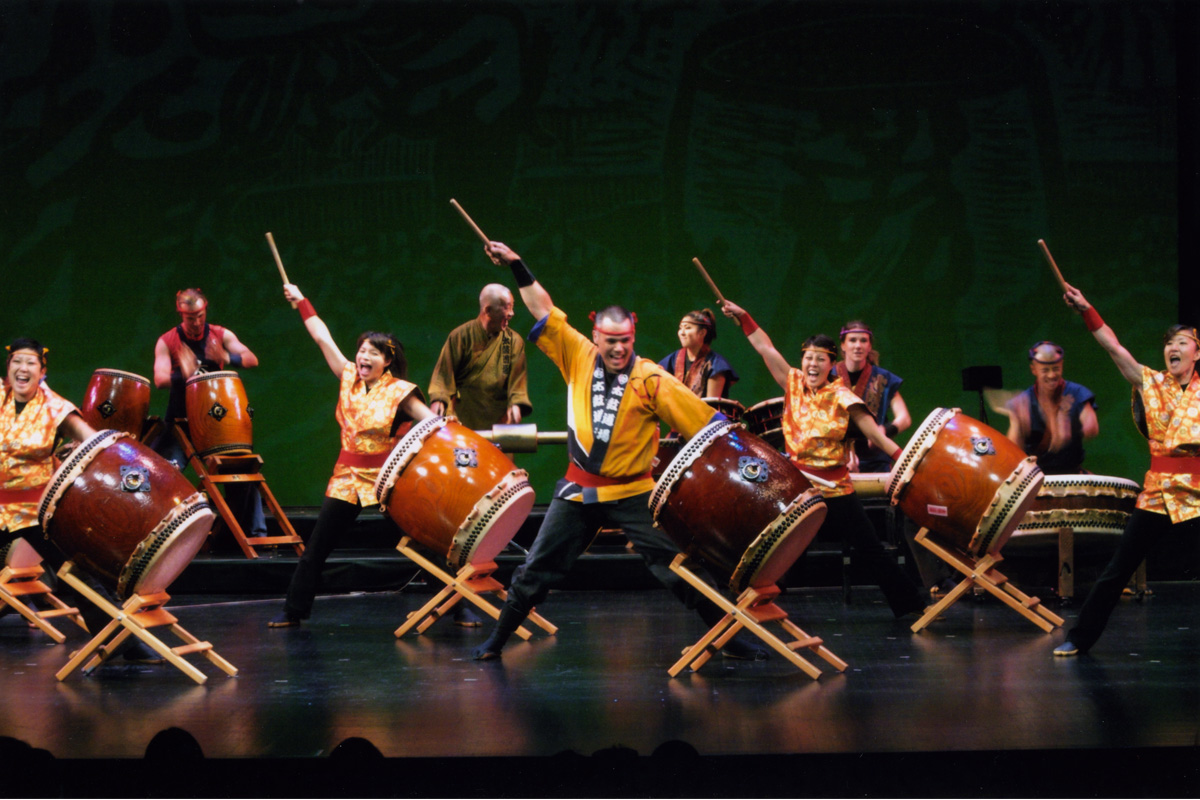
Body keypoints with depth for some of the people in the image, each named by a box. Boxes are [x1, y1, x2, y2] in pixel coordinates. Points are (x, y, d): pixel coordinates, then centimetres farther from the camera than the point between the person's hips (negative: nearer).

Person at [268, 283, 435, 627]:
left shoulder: (398, 392, -7)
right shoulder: (348, 378, 5)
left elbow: (431, 421, -13)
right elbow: (324, 338, 9)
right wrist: (301, 302, 12)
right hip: (348, 476, 4)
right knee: (315, 549, 5)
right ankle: (293, 611, 14)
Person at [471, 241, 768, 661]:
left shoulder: (651, 379, -10)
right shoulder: (579, 357, -1)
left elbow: (704, 419, -13)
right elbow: (545, 311, 3)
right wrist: (516, 267, 0)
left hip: (633, 492, -3)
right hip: (579, 489, 3)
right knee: (536, 570, 10)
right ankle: (497, 639, 24)